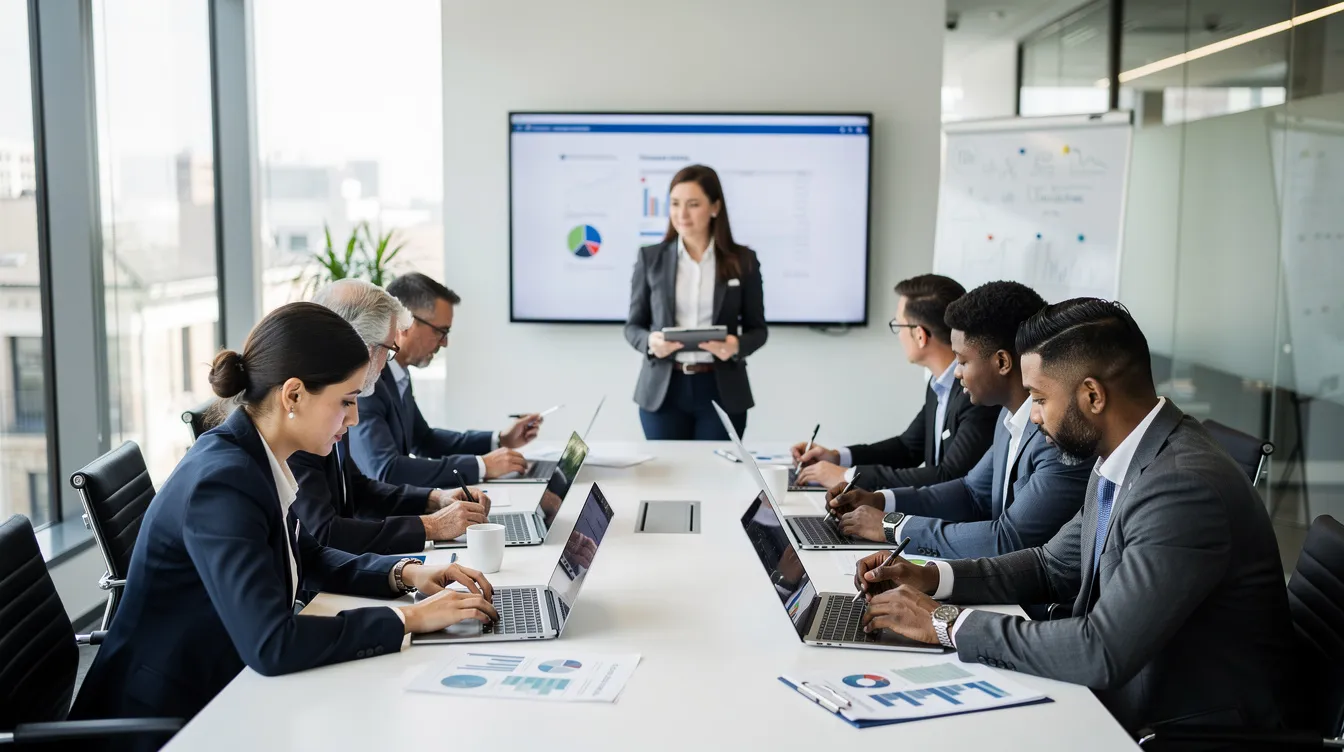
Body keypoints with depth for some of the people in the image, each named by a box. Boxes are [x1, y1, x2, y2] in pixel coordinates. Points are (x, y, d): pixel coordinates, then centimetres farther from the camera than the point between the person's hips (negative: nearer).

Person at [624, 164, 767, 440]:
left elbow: (757, 329, 5)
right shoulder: (650, 258, 2)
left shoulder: (742, 260, 0)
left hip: (721, 392, 0)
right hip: (663, 390, 1)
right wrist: (650, 342, -17)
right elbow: (633, 326, 5)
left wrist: (737, 345, -17)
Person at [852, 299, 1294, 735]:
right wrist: (930, 578, 0)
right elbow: (1053, 567, 14)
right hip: (1130, 697, 7)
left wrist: (946, 624, -21)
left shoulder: (1185, 487, -28)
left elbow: (1101, 653, -31)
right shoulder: (1117, 462, 2)